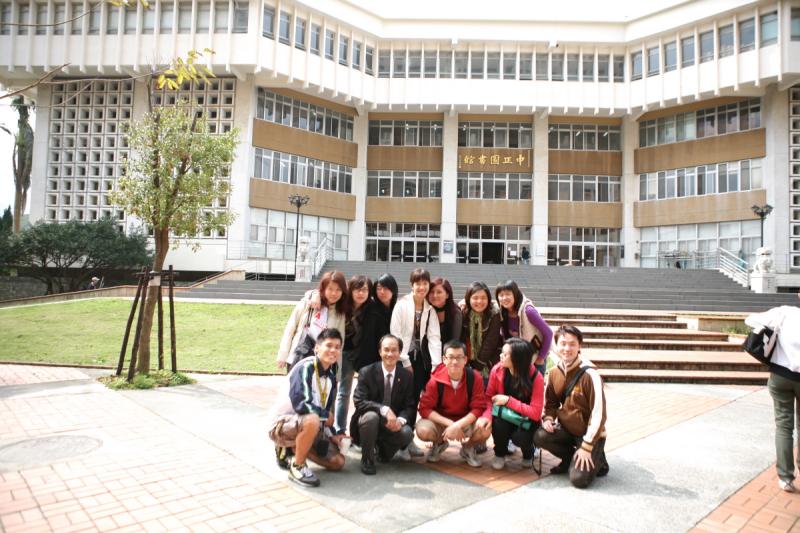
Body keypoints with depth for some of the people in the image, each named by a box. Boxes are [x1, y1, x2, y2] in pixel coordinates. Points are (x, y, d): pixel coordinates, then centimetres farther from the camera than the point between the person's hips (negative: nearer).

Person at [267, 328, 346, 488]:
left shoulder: (331, 377, 5)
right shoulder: (305, 367, -20)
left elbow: (328, 410, 10)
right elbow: (300, 404, -30)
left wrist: (332, 434, -4)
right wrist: (326, 416, -15)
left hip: (306, 425, 8)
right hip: (282, 423, -8)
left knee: (338, 462, 0)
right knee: (312, 420, -39)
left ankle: (290, 450, 15)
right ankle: (297, 466, -15)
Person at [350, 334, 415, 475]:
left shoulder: (407, 376, -2)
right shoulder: (366, 372, -10)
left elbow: (410, 406, -1)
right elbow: (359, 401, -19)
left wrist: (401, 420, -24)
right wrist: (384, 409, -33)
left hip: (393, 423, 2)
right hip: (369, 419, -2)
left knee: (407, 433, -28)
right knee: (371, 416, -35)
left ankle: (383, 449, 8)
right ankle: (367, 459, -10)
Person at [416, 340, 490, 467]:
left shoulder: (475, 377, -17)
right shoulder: (436, 380, -18)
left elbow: (478, 408, -15)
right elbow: (425, 408, -16)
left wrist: (458, 425, -29)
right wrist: (449, 423, -27)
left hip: (466, 421, 0)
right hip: (441, 421, 0)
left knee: (484, 429, -32)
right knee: (423, 430, -31)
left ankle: (468, 448, 6)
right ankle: (440, 443, 9)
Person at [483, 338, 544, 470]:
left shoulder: (536, 378, -24)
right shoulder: (497, 370, -15)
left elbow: (535, 413, -25)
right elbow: (489, 397, -7)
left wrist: (509, 400, -28)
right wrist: (487, 416, -27)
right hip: (505, 416, 2)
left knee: (519, 437, -32)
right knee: (498, 422, -31)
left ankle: (528, 453, 8)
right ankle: (500, 454, 2)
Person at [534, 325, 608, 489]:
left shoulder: (589, 374, -20)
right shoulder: (553, 373, -2)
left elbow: (598, 413, -19)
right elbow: (551, 402, 12)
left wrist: (587, 447, -20)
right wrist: (548, 419, -10)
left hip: (589, 433, -5)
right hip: (566, 429, 5)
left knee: (579, 479, -20)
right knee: (540, 436, -23)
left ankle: (597, 459, 13)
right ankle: (570, 458, 6)